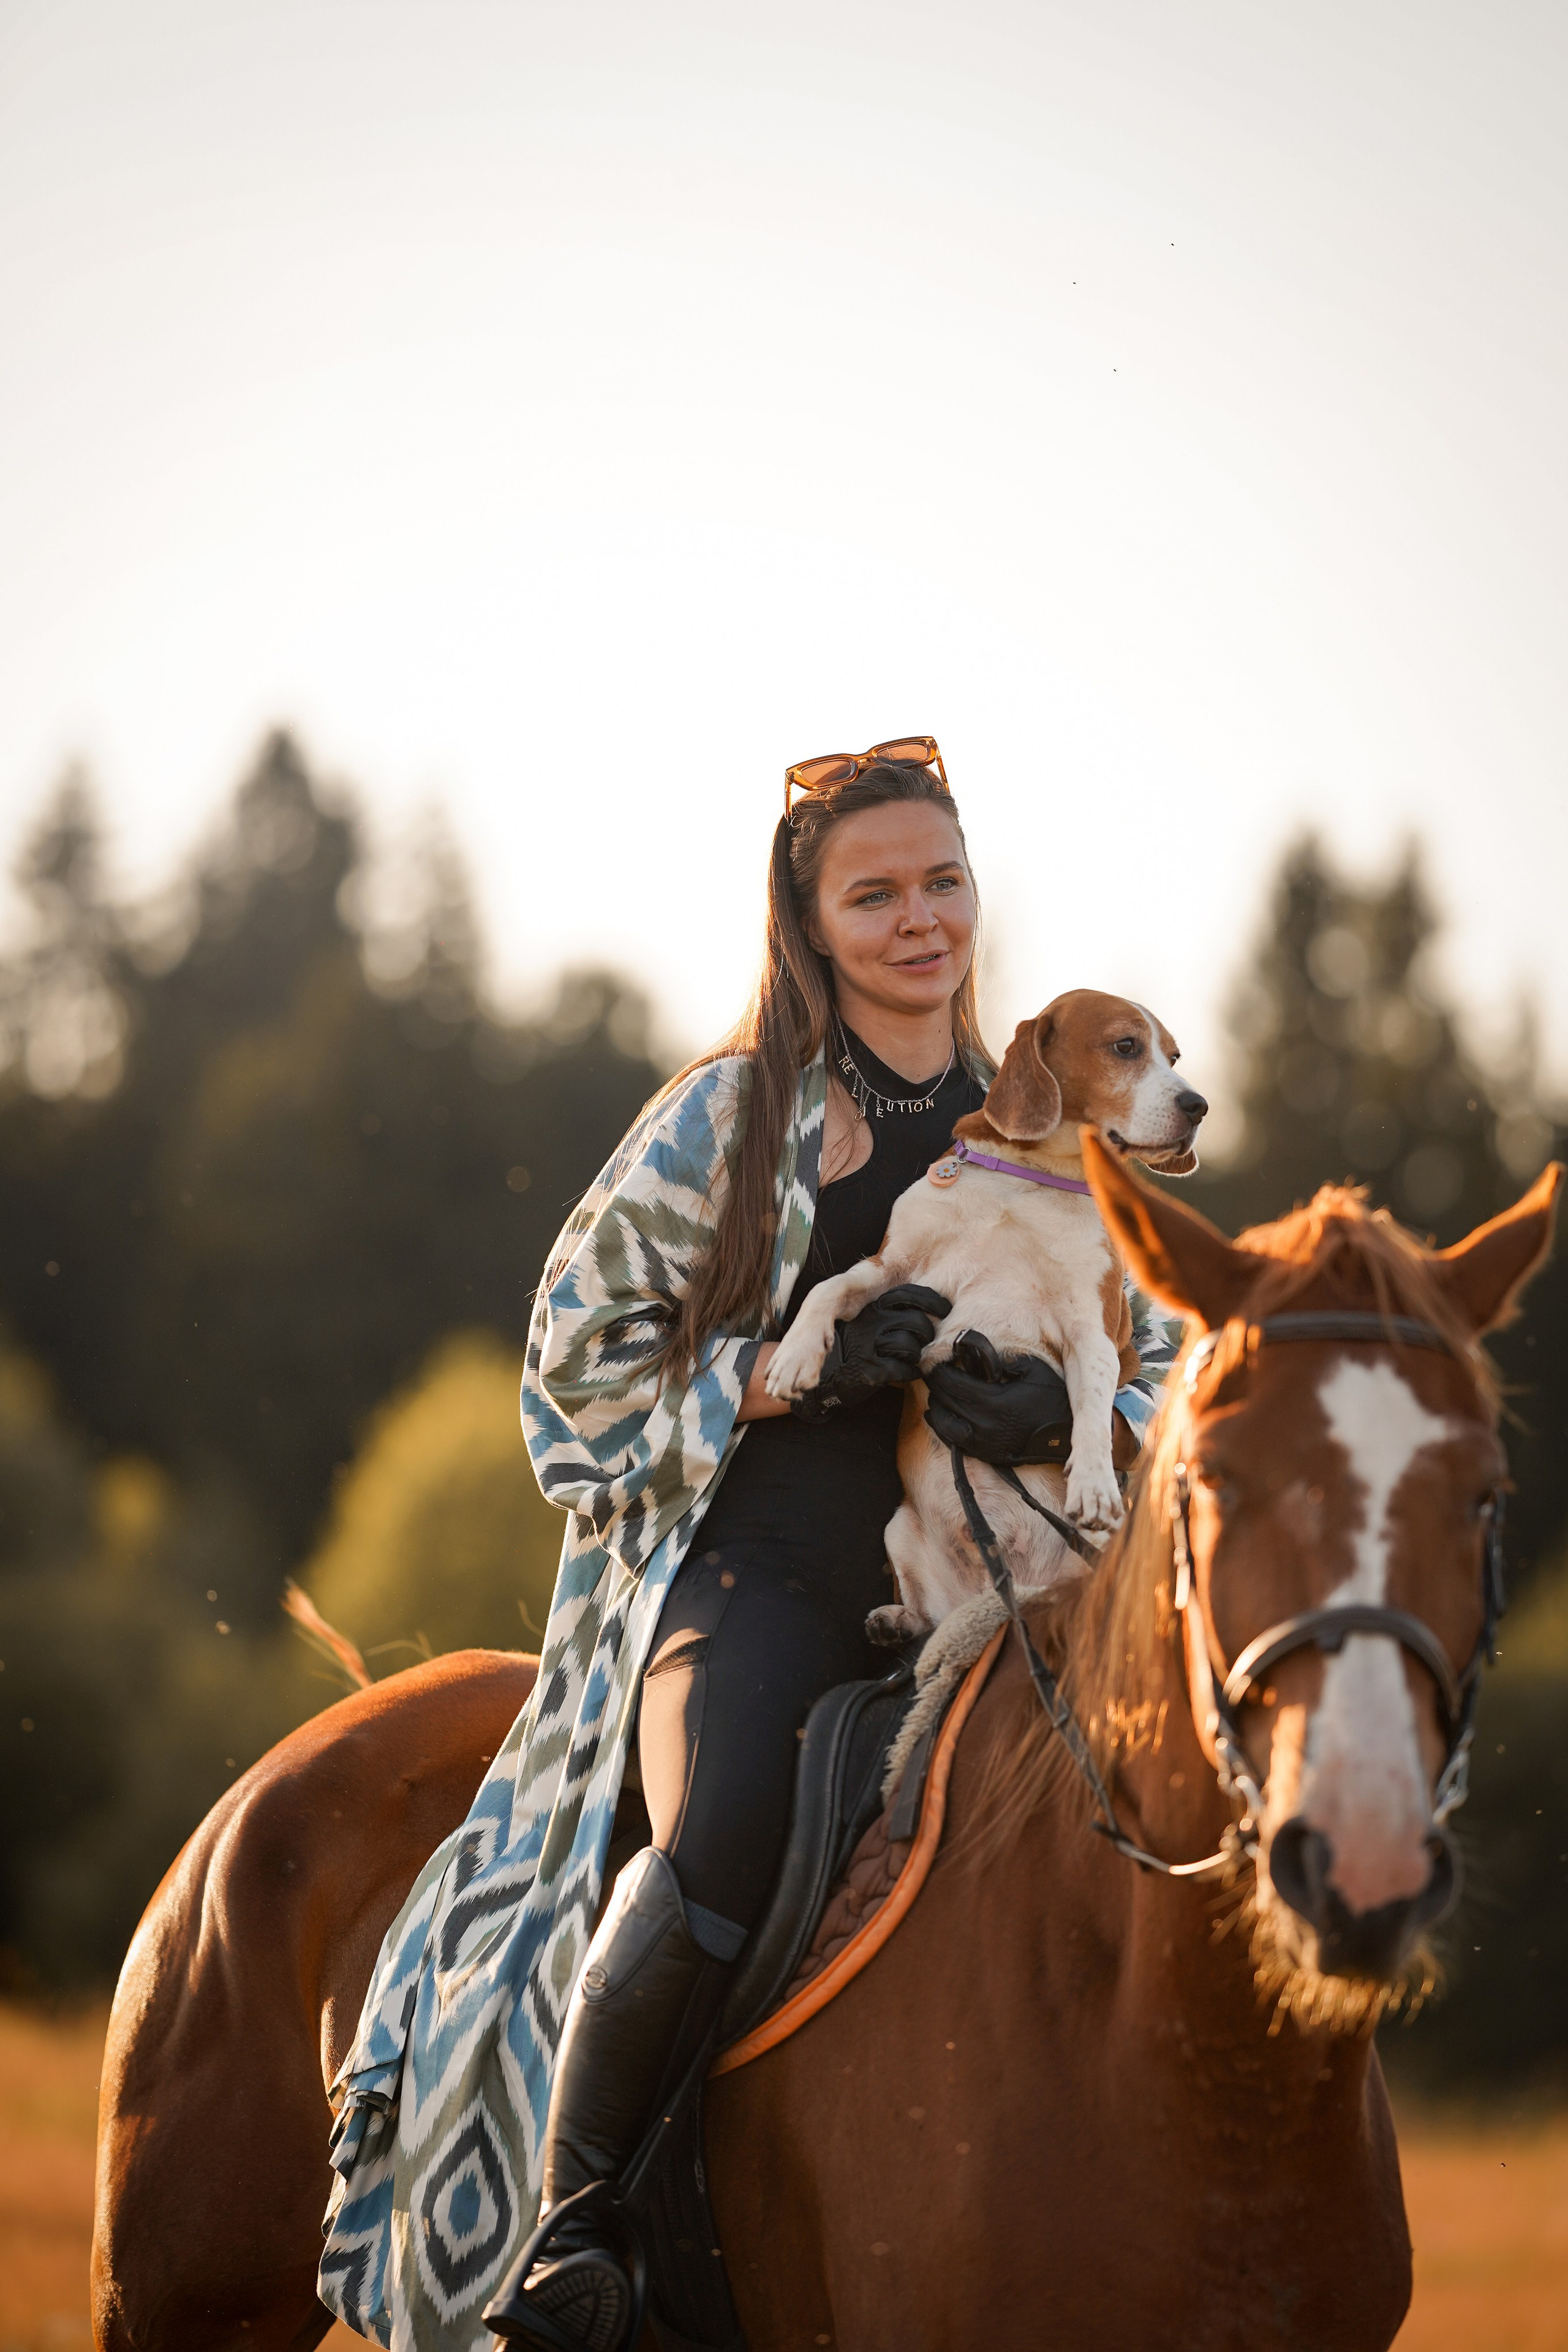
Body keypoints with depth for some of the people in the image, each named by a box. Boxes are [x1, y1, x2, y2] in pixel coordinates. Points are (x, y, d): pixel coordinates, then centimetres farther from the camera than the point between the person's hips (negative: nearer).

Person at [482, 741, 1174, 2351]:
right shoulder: (734, 1111, 10)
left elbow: (1155, 1368, 16)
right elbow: (586, 1344, 9)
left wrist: (1062, 1416, -8)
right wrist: (790, 1371, -7)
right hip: (781, 1556, -3)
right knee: (721, 1850, -33)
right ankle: (576, 2204, -15)